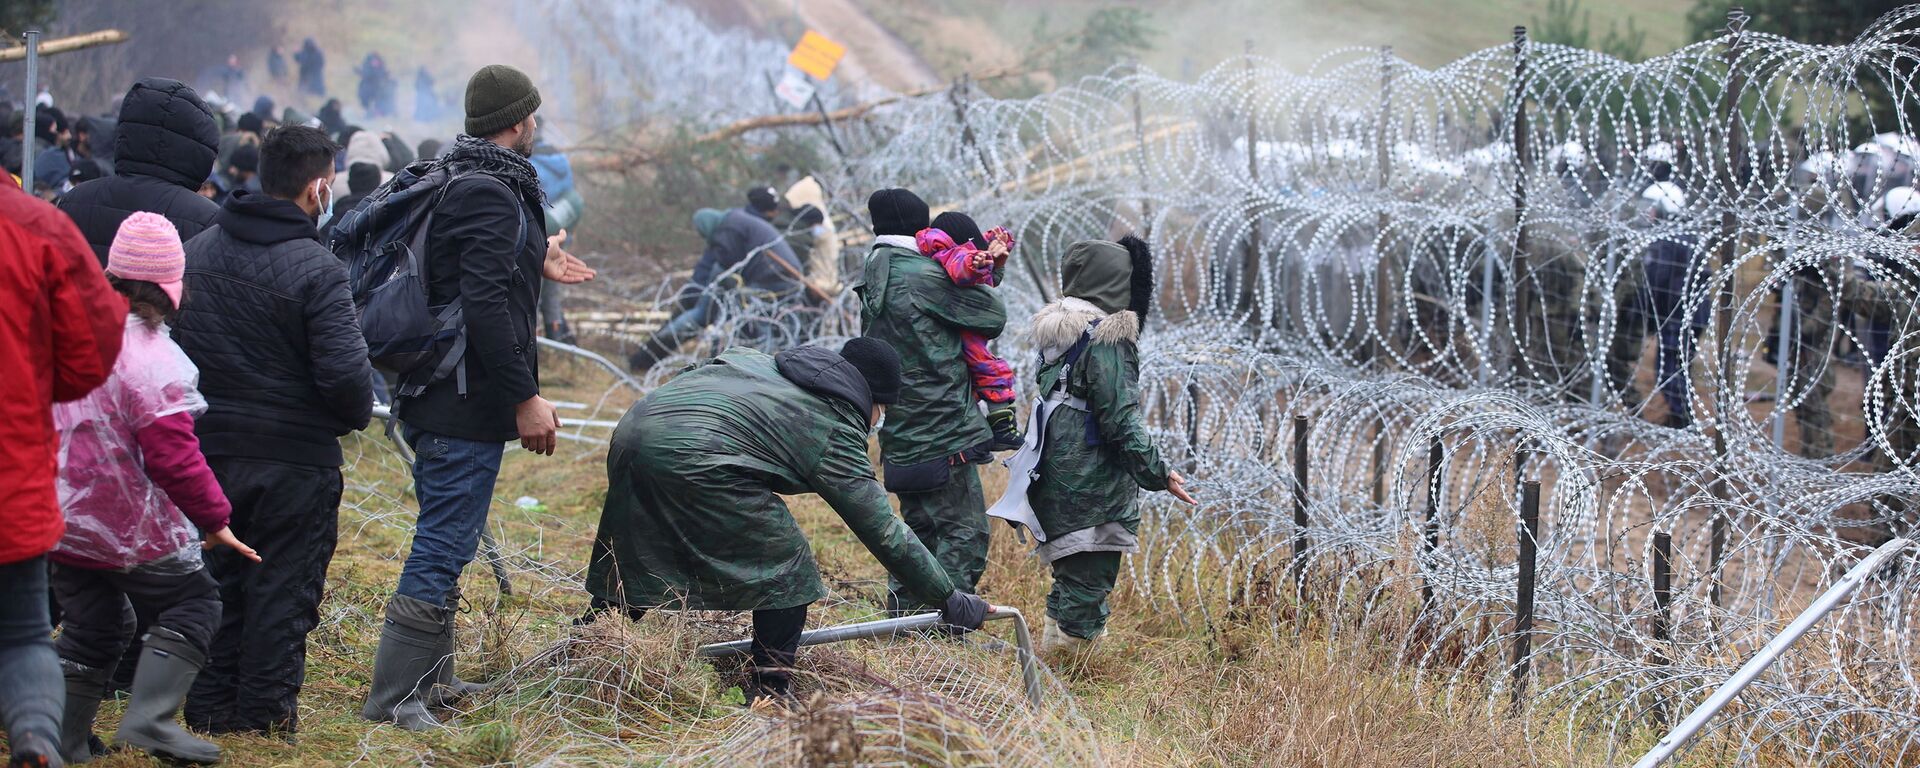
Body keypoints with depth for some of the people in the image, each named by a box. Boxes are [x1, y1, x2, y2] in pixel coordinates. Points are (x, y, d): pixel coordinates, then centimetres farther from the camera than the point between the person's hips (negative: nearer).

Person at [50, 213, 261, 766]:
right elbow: (173, 456, -21)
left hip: (60, 522, 7)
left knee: (91, 624, 19)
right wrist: (214, 518, -10)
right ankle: (149, 717, -4)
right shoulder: (150, 358, -21)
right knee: (192, 603, 7)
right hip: (132, 531, -7)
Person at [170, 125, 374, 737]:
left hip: (208, 449, 6)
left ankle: (210, 705, 21)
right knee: (283, 584, 6)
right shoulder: (316, 269, -17)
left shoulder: (194, 252, 3)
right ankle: (265, 710, 10)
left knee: (216, 577, 16)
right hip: (294, 457, -5)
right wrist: (359, 414, -1)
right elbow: (345, 372, -21)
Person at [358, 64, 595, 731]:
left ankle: (431, 678, 31)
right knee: (443, 546, -6)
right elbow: (484, 306, -25)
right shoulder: (491, 194, -18)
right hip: (468, 405, -11)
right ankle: (393, 697, -3)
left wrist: (534, 264, 29)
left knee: (444, 543, 20)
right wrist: (526, 397, -23)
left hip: (434, 399, 11)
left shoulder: (454, 182, 13)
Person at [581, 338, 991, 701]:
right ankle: (769, 697, 9)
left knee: (629, 567, 23)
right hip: (693, 455, -8)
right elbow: (883, 532, 8)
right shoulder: (835, 430, 8)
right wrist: (949, 599, 14)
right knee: (787, 567, 7)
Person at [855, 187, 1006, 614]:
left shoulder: (873, 283, 14)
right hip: (943, 434, -9)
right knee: (965, 533, -4)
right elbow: (993, 316, -8)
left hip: (902, 436, 9)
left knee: (921, 529, 19)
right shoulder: (924, 277, -14)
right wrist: (981, 280, 13)